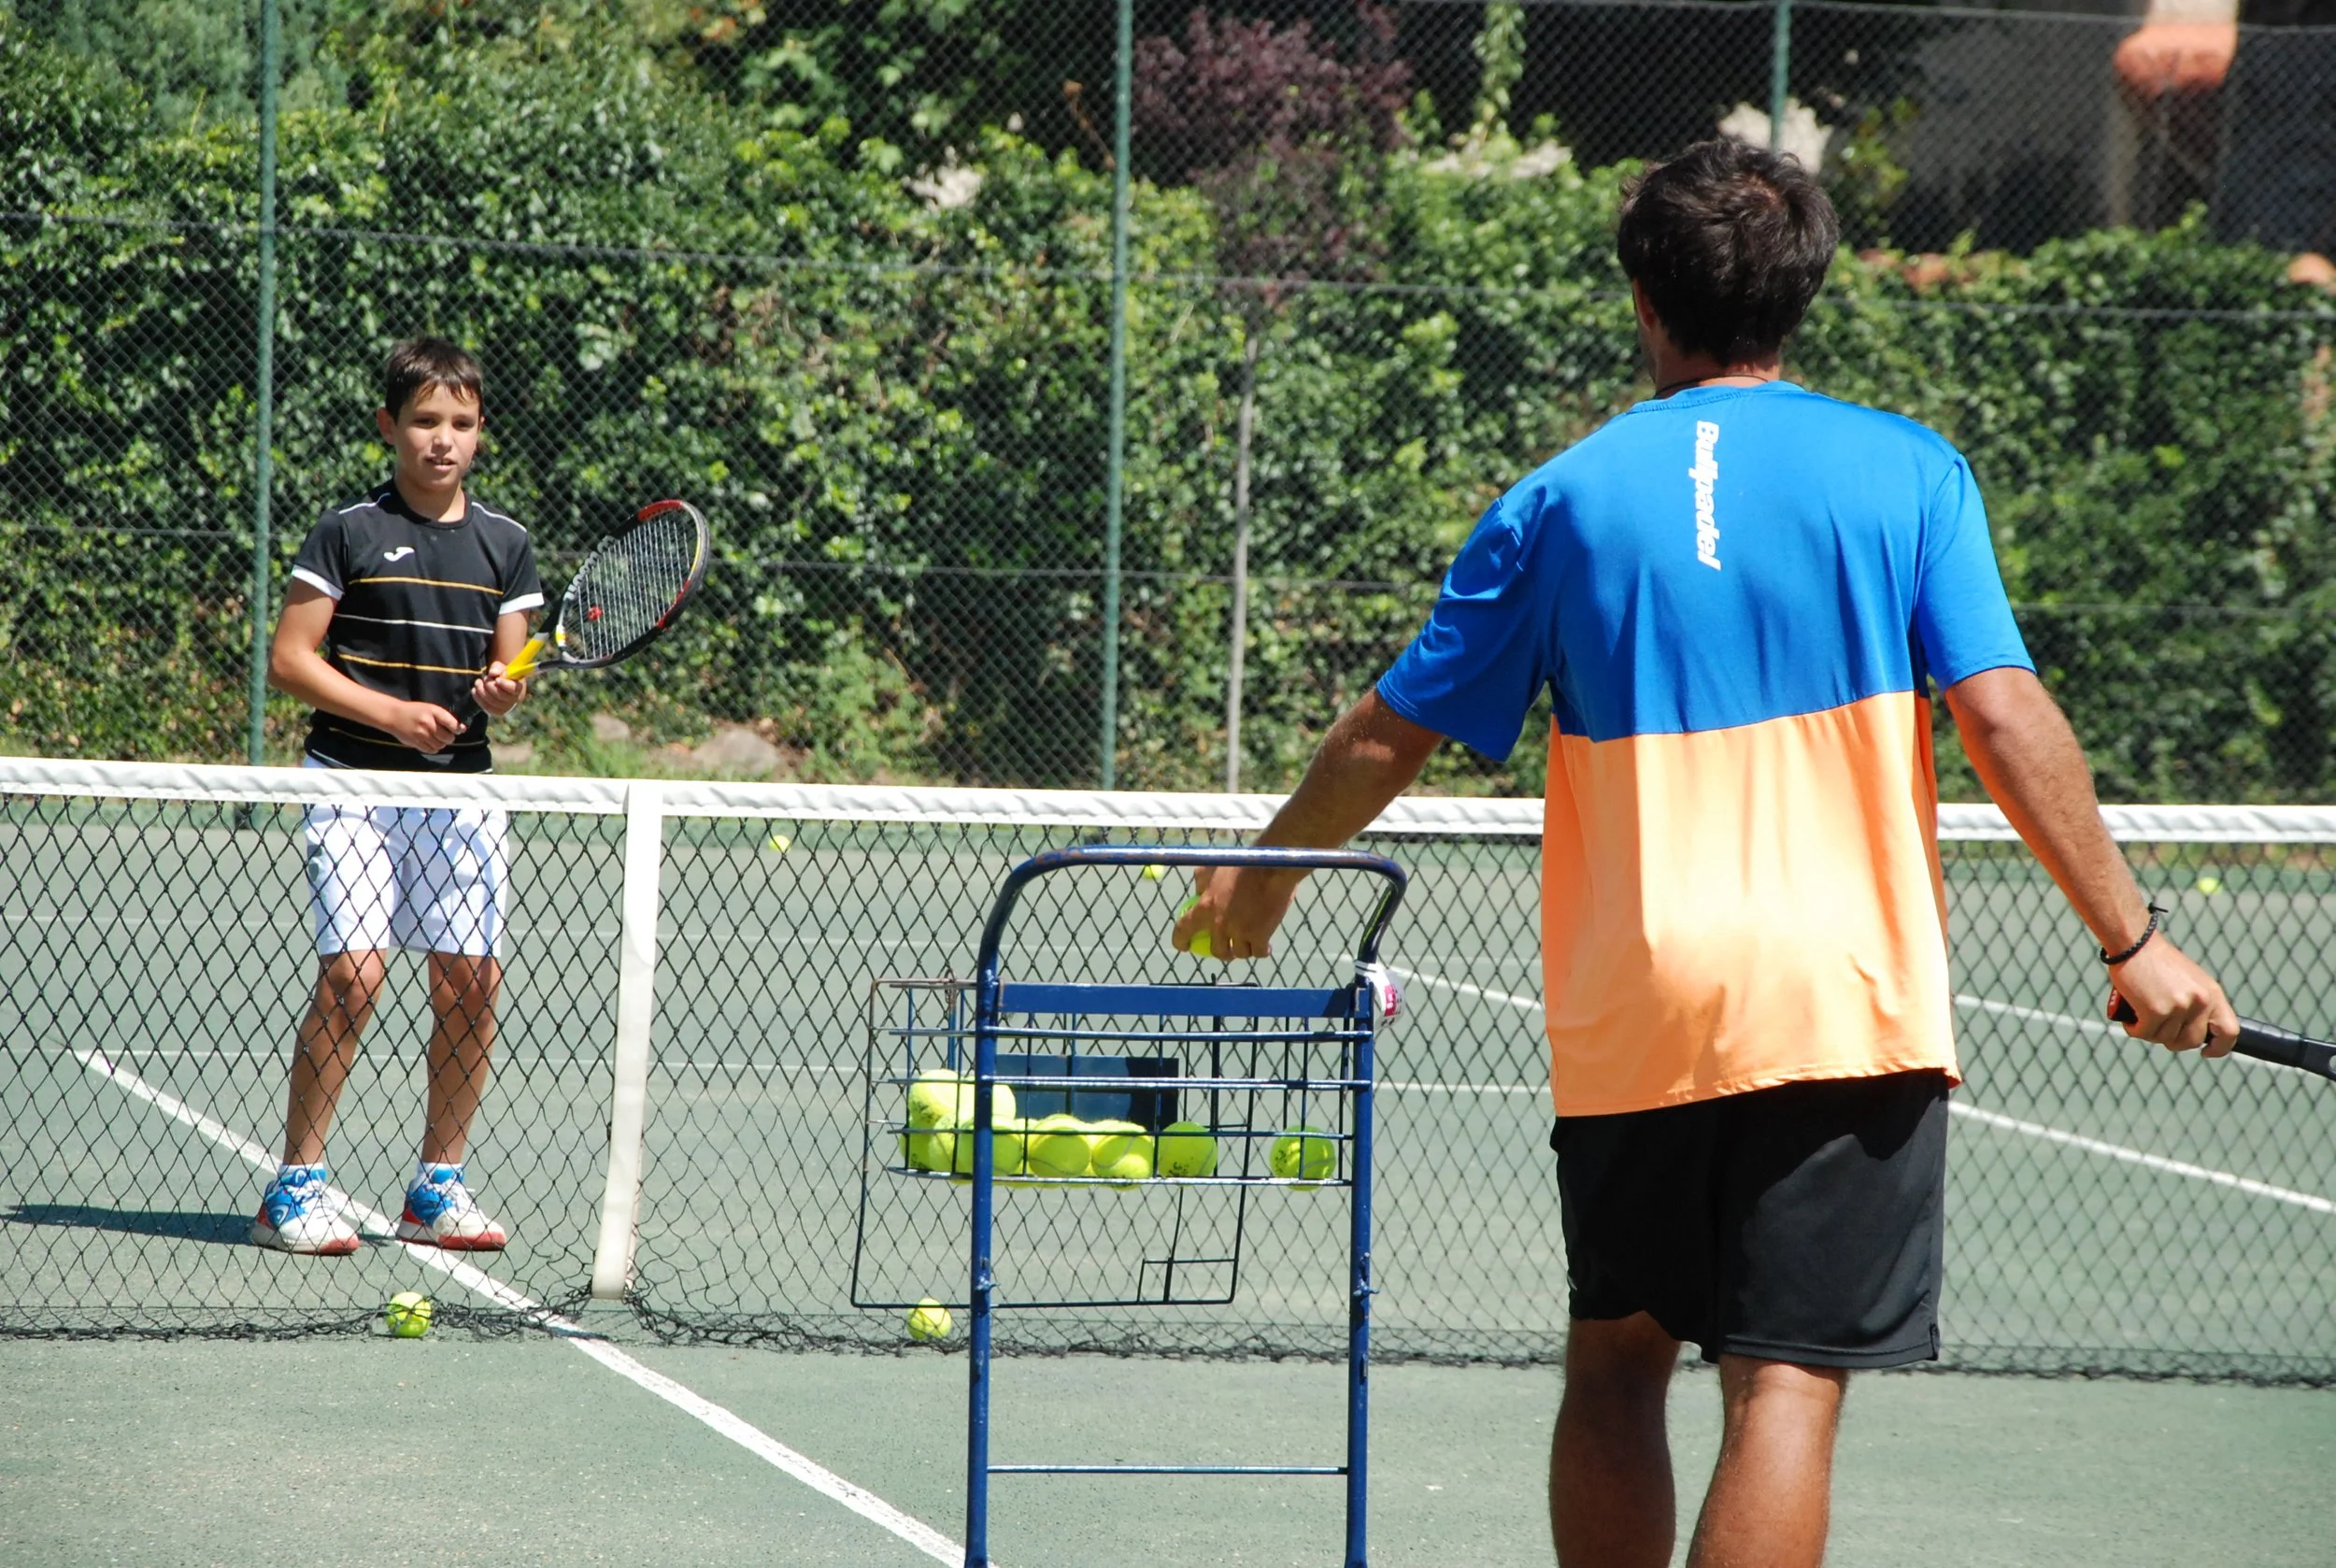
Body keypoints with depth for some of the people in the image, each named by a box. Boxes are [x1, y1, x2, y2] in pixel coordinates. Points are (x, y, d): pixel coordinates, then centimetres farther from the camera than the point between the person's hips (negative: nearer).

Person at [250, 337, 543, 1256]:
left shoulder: (504, 546, 9)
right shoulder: (348, 532, -2)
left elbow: (509, 671, 11)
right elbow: (289, 659, -4)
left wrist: (502, 692, -13)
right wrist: (391, 711, -15)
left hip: (461, 787, 4)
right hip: (356, 780, -4)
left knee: (471, 980, 0)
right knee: (353, 971, -15)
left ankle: (437, 1187, 13)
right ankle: (295, 1187, -6)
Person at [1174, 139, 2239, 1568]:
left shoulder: (1563, 499, 6)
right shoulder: (1908, 472, 1)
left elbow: (1392, 735, 11)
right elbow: (2005, 720, -8)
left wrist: (1264, 873, 28)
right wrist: (2133, 939, -2)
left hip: (1625, 1009, 2)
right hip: (1845, 999, -2)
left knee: (1618, 1360, 16)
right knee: (1786, 1384, -6)